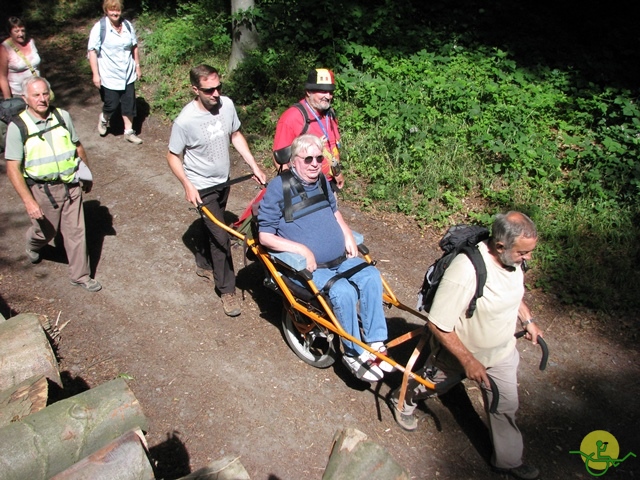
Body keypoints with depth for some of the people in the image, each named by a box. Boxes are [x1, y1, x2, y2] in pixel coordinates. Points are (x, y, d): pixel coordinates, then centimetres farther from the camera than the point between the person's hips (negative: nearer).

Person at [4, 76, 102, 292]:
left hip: (71, 185, 3)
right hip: (42, 191, -2)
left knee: (76, 231, 8)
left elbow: (77, 146, 11)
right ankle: (32, 245, 53)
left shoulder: (62, 116, -4)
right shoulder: (17, 127, -15)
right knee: (45, 231, 17)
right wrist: (28, 201, -21)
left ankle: (80, 275, 24)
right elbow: (13, 169, -15)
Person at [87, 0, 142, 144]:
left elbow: (134, 47, 13)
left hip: (128, 75, 4)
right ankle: (104, 119, 37)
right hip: (109, 77, -4)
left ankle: (129, 131, 23)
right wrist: (95, 74, -16)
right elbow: (92, 51, -12)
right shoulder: (99, 28, -12)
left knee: (129, 104, 9)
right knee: (111, 105, 4)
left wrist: (137, 66, 13)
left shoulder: (127, 25, 1)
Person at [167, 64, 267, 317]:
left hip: (223, 181, 6)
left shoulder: (227, 105, -11)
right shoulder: (185, 121, -25)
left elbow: (236, 135, 6)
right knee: (221, 237, -6)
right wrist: (187, 186, -21)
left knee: (212, 228, 24)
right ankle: (227, 289, 9)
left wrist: (254, 165, 1)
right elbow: (173, 156, -12)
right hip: (202, 187, -6)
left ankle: (203, 264, 49)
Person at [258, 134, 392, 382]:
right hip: (309, 267, -6)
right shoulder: (278, 188, -11)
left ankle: (375, 343, -8)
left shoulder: (321, 180, 9)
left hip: (341, 259, 7)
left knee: (371, 275, -18)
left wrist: (347, 234, 6)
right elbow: (265, 236, -11)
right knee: (343, 291, -29)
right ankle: (355, 354, -9)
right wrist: (301, 249, -21)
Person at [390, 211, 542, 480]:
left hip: (501, 352, 6)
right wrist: (468, 360, -30)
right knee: (431, 383, 23)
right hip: (457, 350, -6)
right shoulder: (465, 273, -41)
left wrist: (527, 321, 6)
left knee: (506, 406, 18)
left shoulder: (512, 259, -15)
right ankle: (404, 400, 56)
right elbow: (438, 325, -34)